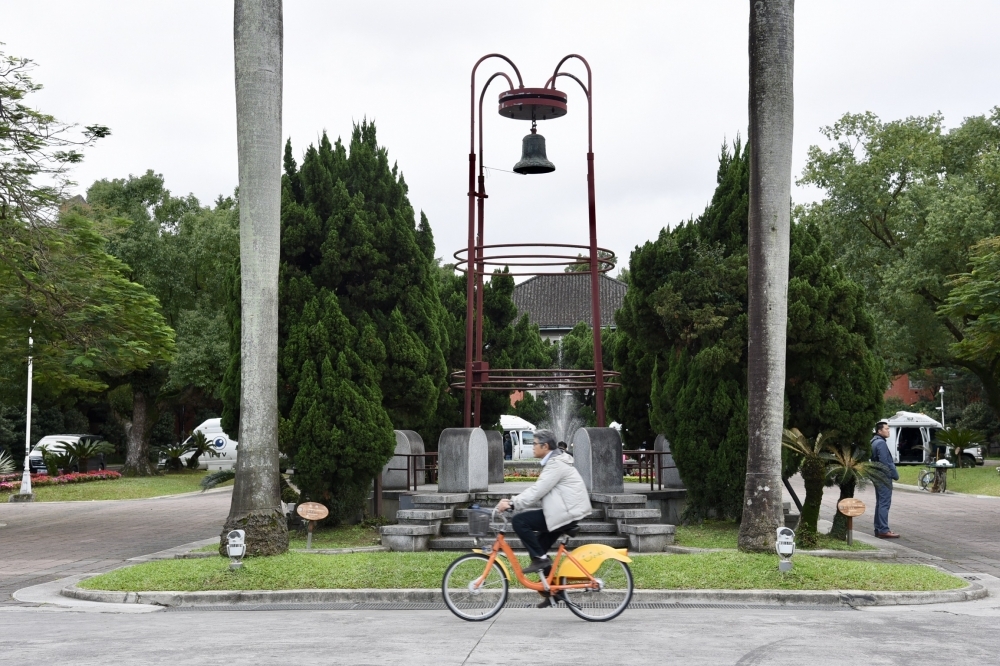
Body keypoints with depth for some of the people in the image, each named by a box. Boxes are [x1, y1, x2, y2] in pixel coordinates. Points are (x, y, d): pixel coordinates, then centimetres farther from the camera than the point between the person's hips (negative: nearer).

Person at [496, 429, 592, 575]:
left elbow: (537, 492, -22)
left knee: (519, 521, -14)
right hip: (567, 511, 11)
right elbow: (537, 490, 15)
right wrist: (512, 501, 4)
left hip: (567, 513, -11)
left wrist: (512, 504, -19)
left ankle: (540, 558, -7)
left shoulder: (556, 464, -16)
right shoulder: (553, 461, 17)